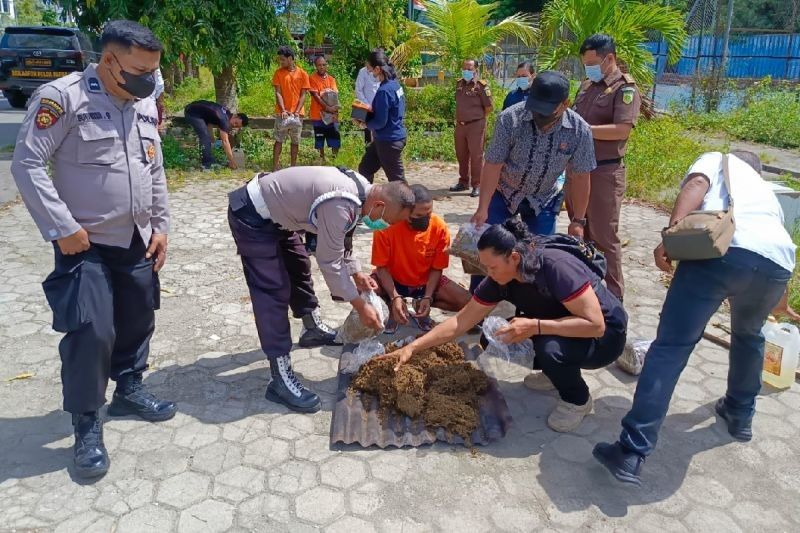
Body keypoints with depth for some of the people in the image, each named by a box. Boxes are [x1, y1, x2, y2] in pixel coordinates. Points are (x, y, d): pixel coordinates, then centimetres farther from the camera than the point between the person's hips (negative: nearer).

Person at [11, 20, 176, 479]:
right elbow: (28, 164, -14)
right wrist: (62, 228, -17)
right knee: (90, 332, -8)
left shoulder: (146, 105, 7)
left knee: (138, 321, 15)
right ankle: (87, 424, 10)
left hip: (137, 241, 7)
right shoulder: (63, 97, -13)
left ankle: (129, 389, 37)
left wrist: (161, 226, 10)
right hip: (86, 244, -6)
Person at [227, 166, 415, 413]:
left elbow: (341, 239, 15)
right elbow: (329, 262, -24)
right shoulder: (341, 205, -31)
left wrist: (356, 273, 6)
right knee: (274, 291, -13)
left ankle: (313, 329, 43)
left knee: (299, 267, 22)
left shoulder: (361, 189, 0)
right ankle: (281, 378, -10)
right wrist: (360, 306, -16)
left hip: (272, 212, 10)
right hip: (251, 217, -10)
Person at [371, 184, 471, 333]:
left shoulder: (440, 227, -21)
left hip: (426, 282, 2)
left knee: (467, 303, -18)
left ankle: (421, 304, 6)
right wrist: (395, 297, -32)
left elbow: (437, 268, -10)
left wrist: (427, 297, -24)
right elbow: (382, 267, -19)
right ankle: (392, 307, 0)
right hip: (392, 280, -1)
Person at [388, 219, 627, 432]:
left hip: (605, 335, -6)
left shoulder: (556, 267, -33)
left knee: (550, 347, -34)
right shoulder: (499, 281, -14)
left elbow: (595, 324, -34)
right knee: (495, 340, -8)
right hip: (556, 330, 7)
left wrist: (535, 326, -39)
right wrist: (412, 347, -16)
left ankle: (578, 400, -4)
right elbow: (460, 322, -11)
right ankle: (557, 371, 13)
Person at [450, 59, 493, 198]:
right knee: (461, 155, 14)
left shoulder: (481, 86, -10)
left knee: (476, 156, -2)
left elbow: (489, 108, -8)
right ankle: (463, 182, 26)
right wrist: (459, 118, 15)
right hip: (460, 125, 7)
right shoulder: (459, 84, 10)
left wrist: (478, 118, 2)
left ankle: (477, 185, 3)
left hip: (475, 126, -7)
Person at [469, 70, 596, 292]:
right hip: (503, 193, -1)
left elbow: (580, 177, -11)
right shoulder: (510, 118, -25)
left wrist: (578, 220, -7)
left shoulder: (580, 130, -20)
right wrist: (483, 208, -22)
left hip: (543, 200, 1)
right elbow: (493, 165, -21)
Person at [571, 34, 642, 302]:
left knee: (604, 236, -3)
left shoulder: (625, 88, -9)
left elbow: (622, 129, -20)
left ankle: (612, 295, 9)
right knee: (580, 231, 15)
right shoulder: (586, 86, 14)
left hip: (604, 171, -8)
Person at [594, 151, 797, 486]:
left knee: (671, 347, -5)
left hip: (723, 248, -5)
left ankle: (632, 453, -8)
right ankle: (740, 415, 46)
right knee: (748, 335, 34)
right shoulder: (767, 192, 44)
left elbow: (696, 185, 6)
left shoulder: (718, 160, 32)